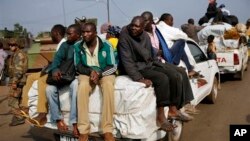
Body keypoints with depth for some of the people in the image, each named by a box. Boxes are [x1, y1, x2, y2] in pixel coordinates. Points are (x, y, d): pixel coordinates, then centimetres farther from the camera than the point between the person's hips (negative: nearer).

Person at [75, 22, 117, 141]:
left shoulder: (106, 45, -7)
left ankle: (108, 130, -32)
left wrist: (99, 73, -23)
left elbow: (113, 67, -6)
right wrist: (91, 71, -18)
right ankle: (83, 131, -30)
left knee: (108, 86, -36)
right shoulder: (78, 47, -1)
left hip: (105, 73, -1)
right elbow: (78, 66, 2)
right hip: (87, 73, 1)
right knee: (82, 87, -34)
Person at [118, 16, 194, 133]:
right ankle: (160, 117, -22)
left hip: (149, 63, 8)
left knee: (176, 75, -7)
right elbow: (126, 60, -23)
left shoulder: (145, 36, 6)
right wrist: (139, 78, -31)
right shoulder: (124, 36, -16)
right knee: (162, 79, -29)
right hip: (136, 67, -8)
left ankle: (173, 110, 1)